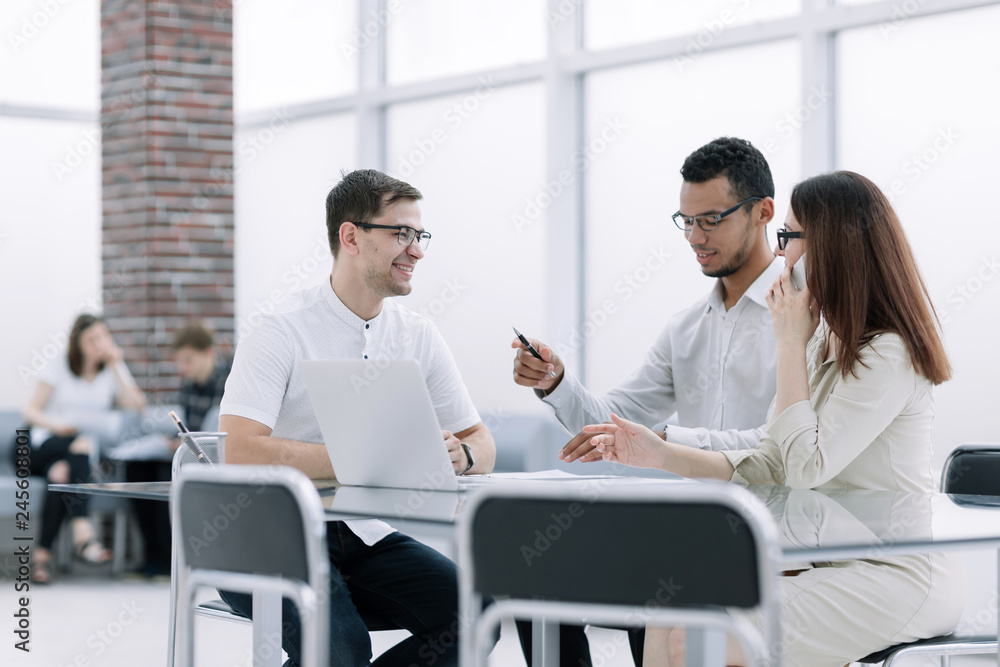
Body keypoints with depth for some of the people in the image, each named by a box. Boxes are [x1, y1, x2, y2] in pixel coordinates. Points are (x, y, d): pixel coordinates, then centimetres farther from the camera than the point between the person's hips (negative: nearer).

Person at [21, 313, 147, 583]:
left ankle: (43, 552, -40)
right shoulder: (59, 368, 7)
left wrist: (115, 366, -5)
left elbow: (137, 406, -5)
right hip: (46, 447, -1)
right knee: (77, 444, -37)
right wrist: (56, 425, -20)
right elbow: (30, 412, 1)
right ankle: (82, 532, -55)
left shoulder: (115, 370, 13)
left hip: (87, 454, 1)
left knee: (63, 475, -36)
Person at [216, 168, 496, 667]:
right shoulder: (282, 333, -11)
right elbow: (240, 449, -24)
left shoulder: (418, 337, 7)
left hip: (361, 533, 6)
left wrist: (460, 454, -14)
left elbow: (480, 443, 12)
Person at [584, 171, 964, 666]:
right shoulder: (823, 346, 14)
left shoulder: (888, 355, -16)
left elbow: (807, 467, -20)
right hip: (835, 569, 9)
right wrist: (662, 456, 2)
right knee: (668, 622, -8)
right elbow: (770, 465, 13)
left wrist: (790, 343, -13)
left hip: (895, 579, -9)